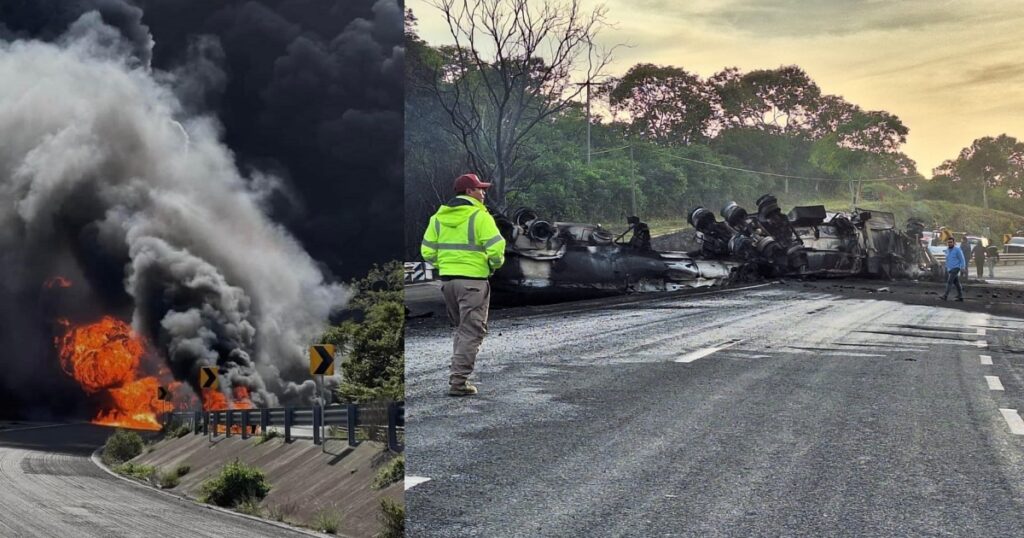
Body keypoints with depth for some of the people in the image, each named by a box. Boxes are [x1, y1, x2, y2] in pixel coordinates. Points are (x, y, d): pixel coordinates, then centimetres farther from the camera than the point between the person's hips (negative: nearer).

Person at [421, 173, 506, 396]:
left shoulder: (439, 217, 8)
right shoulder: (479, 216, -10)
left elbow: (427, 251, 8)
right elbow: (495, 248, -16)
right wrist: (496, 264, 4)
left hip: (447, 279, 6)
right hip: (473, 279, -6)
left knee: (461, 328, 21)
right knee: (472, 331, 0)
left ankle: (459, 375, 21)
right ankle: (458, 382, -4)